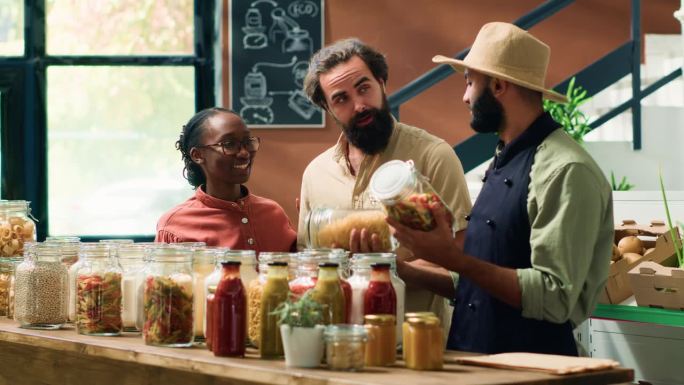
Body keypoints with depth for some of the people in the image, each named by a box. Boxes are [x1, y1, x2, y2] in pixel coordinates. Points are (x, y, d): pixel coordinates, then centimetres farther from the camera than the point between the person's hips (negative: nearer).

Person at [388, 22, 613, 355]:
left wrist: (454, 259, -21)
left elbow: (555, 298, -20)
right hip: (476, 354, 8)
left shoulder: (566, 171, -14)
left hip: (531, 363, -8)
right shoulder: (503, 162, 14)